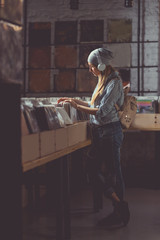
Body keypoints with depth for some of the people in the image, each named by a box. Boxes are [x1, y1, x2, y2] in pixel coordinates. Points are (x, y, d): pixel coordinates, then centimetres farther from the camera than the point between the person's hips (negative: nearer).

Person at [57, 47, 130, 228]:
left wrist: (77, 106, -17)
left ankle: (121, 215, 12)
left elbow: (102, 111, -21)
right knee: (96, 172, 9)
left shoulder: (114, 83, -14)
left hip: (110, 132, -9)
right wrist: (75, 100, 16)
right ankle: (120, 207, 19)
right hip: (99, 132, 9)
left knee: (113, 173, -1)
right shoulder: (102, 81, 14)